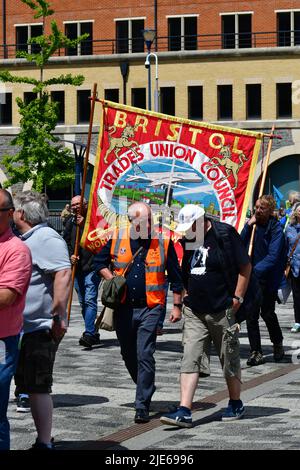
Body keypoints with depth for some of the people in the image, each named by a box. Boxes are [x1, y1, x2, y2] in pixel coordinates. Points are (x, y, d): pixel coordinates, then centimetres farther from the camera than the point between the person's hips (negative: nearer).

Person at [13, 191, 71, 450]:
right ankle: (44, 440, 23)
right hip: (28, 328, 10)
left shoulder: (46, 239, -16)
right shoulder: (30, 239, 17)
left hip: (41, 328, -10)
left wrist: (59, 314, -28)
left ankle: (44, 443, -1)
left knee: (37, 387, -6)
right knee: (32, 386, 15)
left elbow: (64, 274, -26)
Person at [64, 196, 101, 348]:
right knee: (83, 302, 11)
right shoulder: (70, 222, 13)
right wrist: (70, 255, 1)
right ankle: (92, 333, 21)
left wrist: (84, 225, -21)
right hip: (77, 268, 7)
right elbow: (66, 242, 18)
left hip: (92, 267, -7)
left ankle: (89, 334, -19)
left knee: (90, 300, -15)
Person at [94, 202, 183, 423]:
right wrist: (111, 280, 1)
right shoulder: (117, 239, 3)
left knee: (145, 356, -11)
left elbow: (175, 277, 5)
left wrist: (177, 306, 4)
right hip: (123, 307, 3)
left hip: (150, 308, -3)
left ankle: (142, 406, -8)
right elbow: (100, 261, 17)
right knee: (128, 354, 15)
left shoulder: (163, 243, -1)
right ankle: (146, 389, 39)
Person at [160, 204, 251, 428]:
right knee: (190, 360, -5)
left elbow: (245, 267, -7)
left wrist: (237, 298, -10)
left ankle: (236, 404, 27)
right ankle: (184, 411, -9)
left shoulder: (225, 234, -10)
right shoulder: (188, 240, 9)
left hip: (223, 311, -5)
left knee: (230, 360, 8)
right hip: (194, 311, 5)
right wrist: (187, 296, 12)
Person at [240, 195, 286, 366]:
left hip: (268, 279, -4)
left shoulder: (276, 229, -10)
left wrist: (255, 270, -27)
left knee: (267, 313, 5)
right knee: (251, 315, 0)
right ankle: (256, 352, 6)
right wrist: (248, 225, -11)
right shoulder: (253, 225, 6)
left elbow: (273, 257, -17)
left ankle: (278, 344, 31)